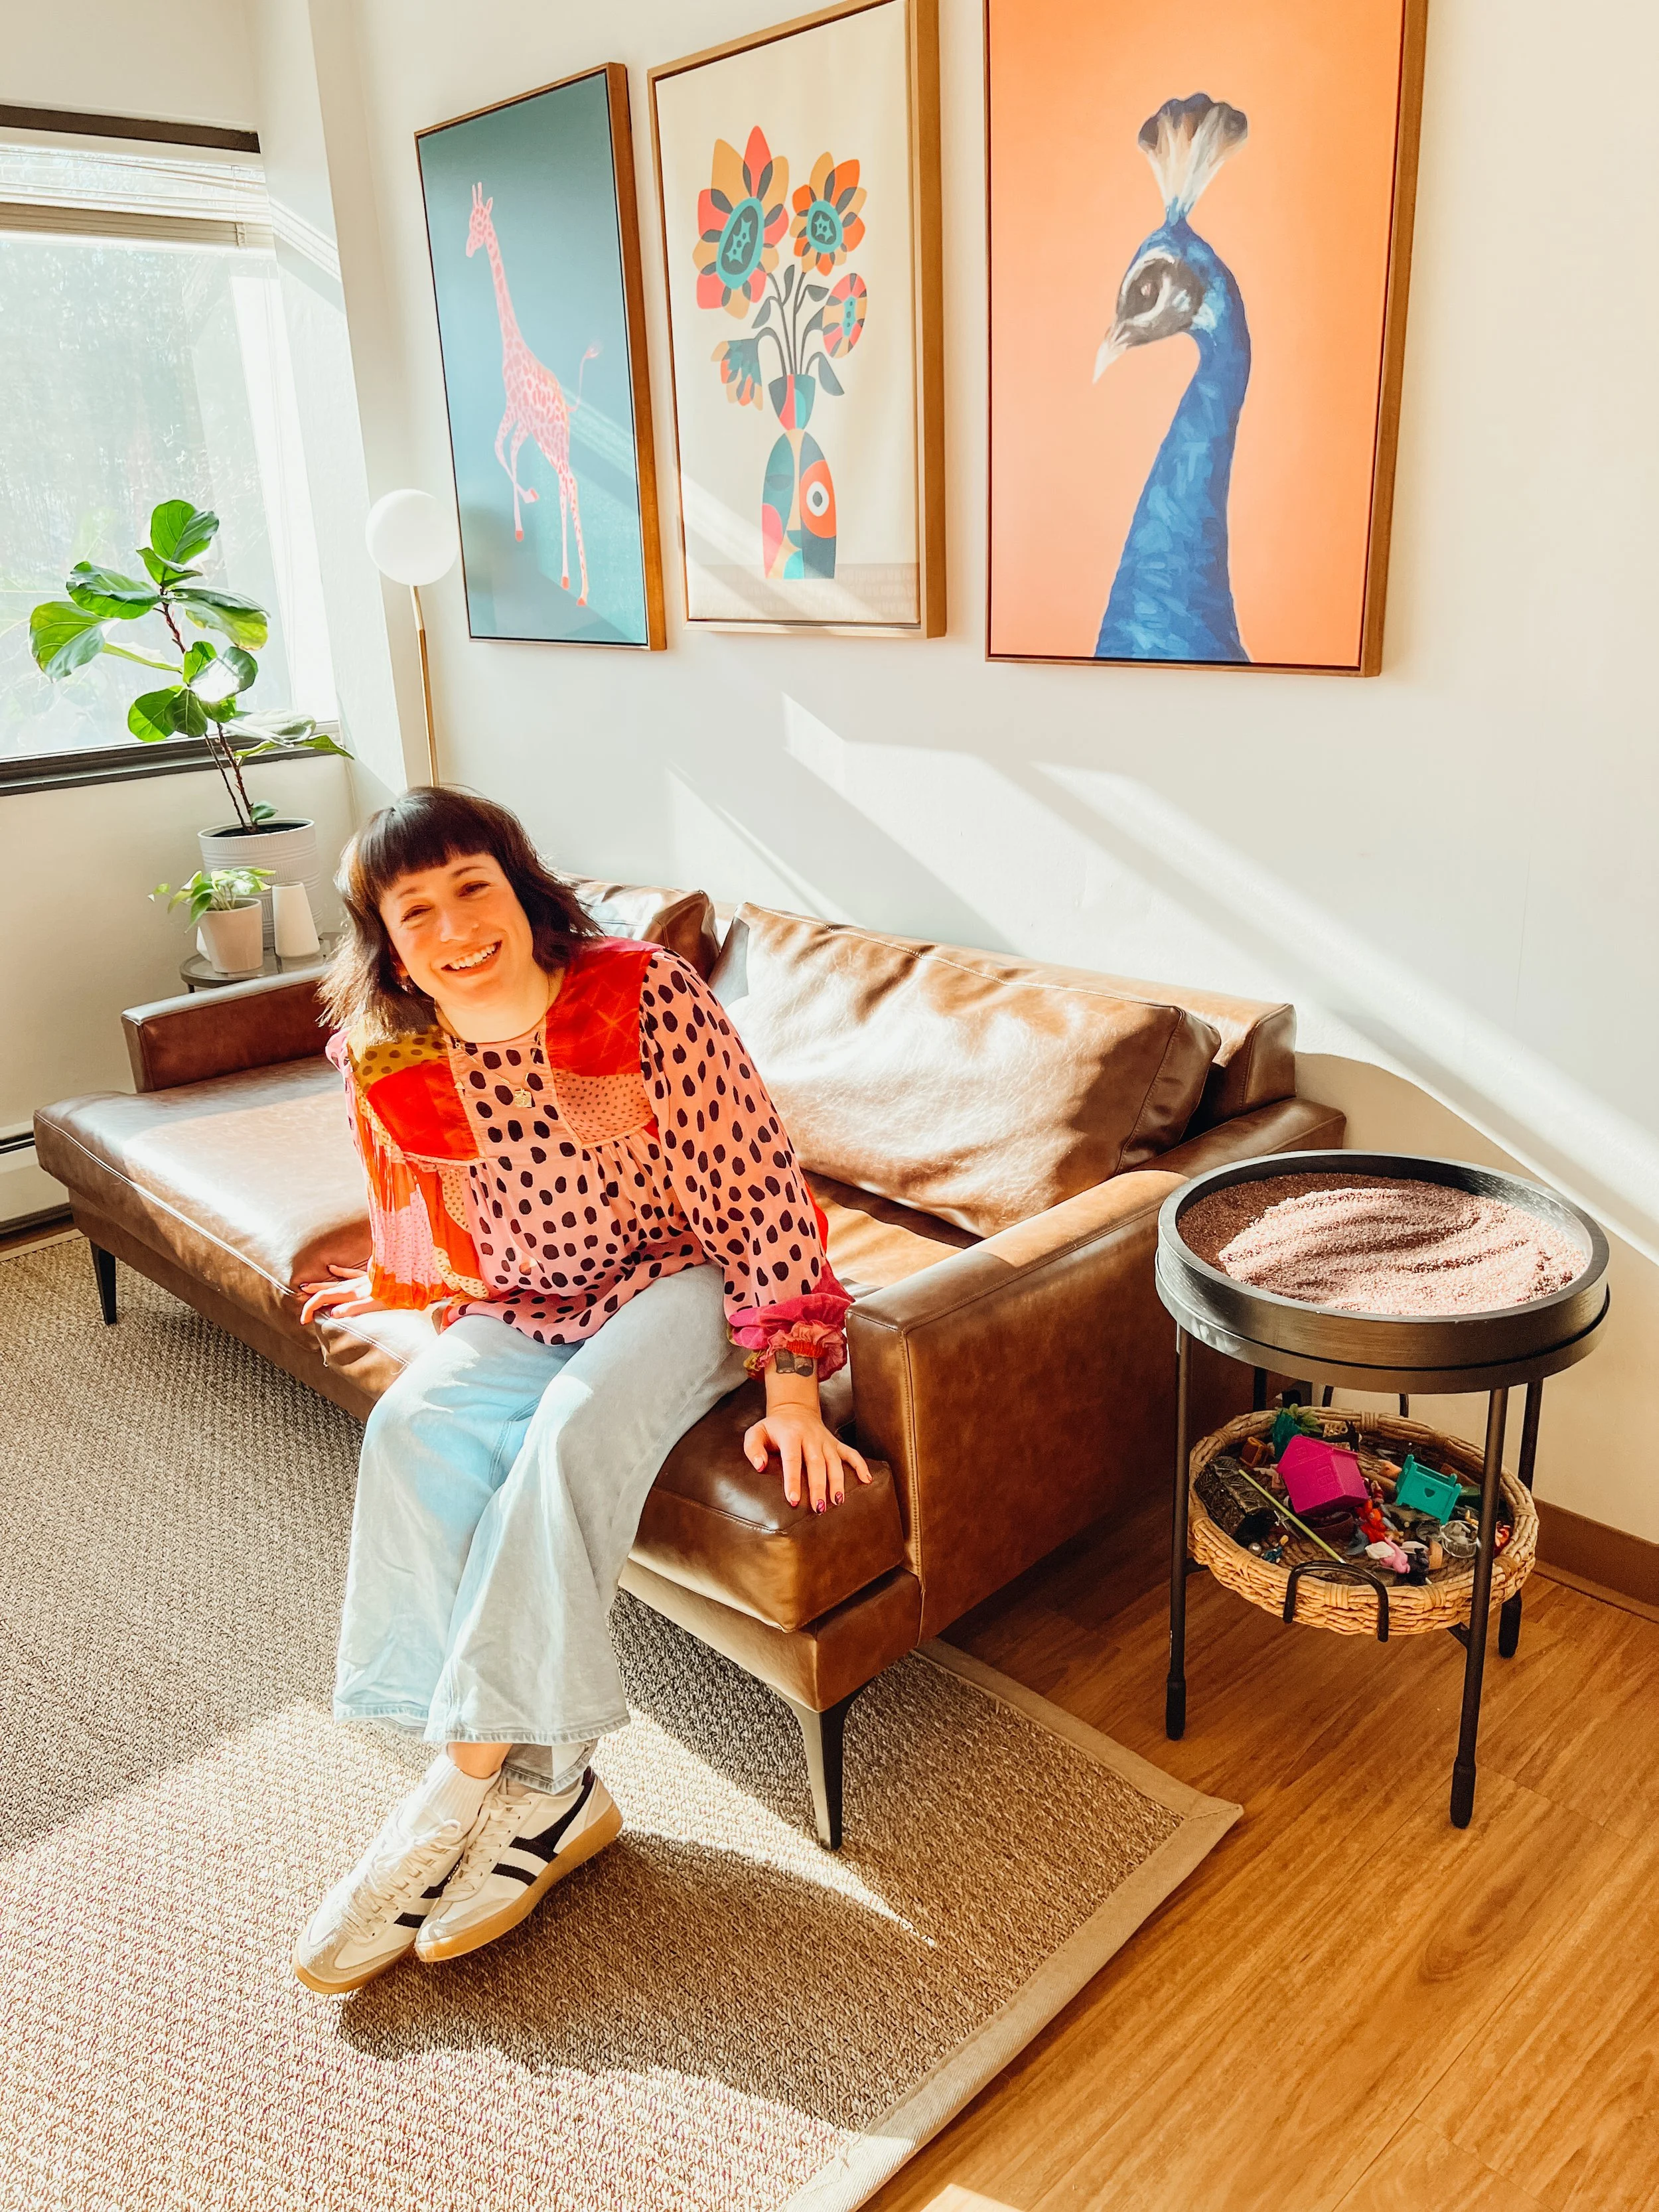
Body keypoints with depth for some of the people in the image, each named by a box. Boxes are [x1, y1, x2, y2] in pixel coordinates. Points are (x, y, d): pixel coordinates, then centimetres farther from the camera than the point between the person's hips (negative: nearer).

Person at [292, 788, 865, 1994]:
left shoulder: (648, 995, -24)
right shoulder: (388, 1065, -11)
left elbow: (754, 1190, -22)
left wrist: (791, 1390, -23)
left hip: (677, 1278, -4)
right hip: (520, 1306, 4)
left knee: (577, 1428, -31)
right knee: (414, 1428, -23)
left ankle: (467, 1781, -18)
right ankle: (545, 1786, -20)